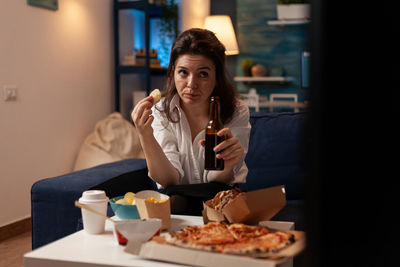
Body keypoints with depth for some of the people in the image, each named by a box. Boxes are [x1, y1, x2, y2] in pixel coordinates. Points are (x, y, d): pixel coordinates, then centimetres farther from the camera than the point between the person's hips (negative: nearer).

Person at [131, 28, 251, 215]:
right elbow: (169, 180, -19)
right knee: (175, 200, -34)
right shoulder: (161, 112, -8)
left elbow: (215, 181, -15)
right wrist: (145, 136, -36)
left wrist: (227, 165, -40)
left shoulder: (236, 112, -12)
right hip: (178, 200, 0)